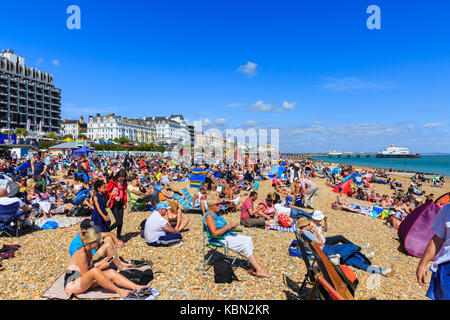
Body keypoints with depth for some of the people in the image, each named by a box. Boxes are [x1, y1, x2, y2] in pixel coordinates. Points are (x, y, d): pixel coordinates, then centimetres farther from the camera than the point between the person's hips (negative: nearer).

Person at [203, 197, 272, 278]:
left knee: (248, 239, -7)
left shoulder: (217, 213, 13)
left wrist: (231, 227, 1)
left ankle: (253, 268, -9)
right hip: (220, 239, -9)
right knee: (245, 244, -18)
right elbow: (215, 233, -25)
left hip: (227, 235, 9)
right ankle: (259, 271, -12)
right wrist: (229, 225, -21)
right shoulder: (208, 216, -16)